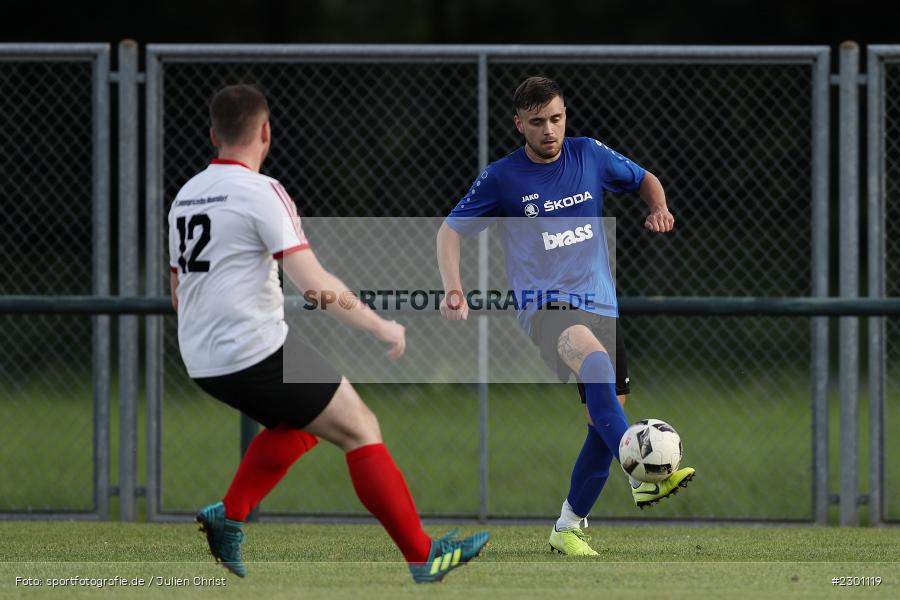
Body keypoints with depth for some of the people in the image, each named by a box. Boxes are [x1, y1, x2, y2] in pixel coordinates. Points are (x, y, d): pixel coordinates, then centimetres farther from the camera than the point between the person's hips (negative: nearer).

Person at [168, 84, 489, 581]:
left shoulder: (185, 196, 11)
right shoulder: (260, 192, -12)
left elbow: (177, 294, 20)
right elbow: (315, 284, -17)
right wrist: (380, 327, -7)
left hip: (202, 363, 8)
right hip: (257, 353, -8)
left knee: (300, 423, 28)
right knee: (360, 429, 1)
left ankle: (229, 515, 14)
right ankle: (422, 557, 1)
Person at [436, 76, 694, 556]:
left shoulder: (590, 156, 5)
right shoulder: (502, 178, -3)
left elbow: (644, 180, 22)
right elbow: (450, 229, 7)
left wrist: (658, 209, 0)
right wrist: (453, 290, -8)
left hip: (600, 305, 5)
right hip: (545, 306, -5)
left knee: (605, 422, 3)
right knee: (592, 355, -38)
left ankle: (568, 527, 20)